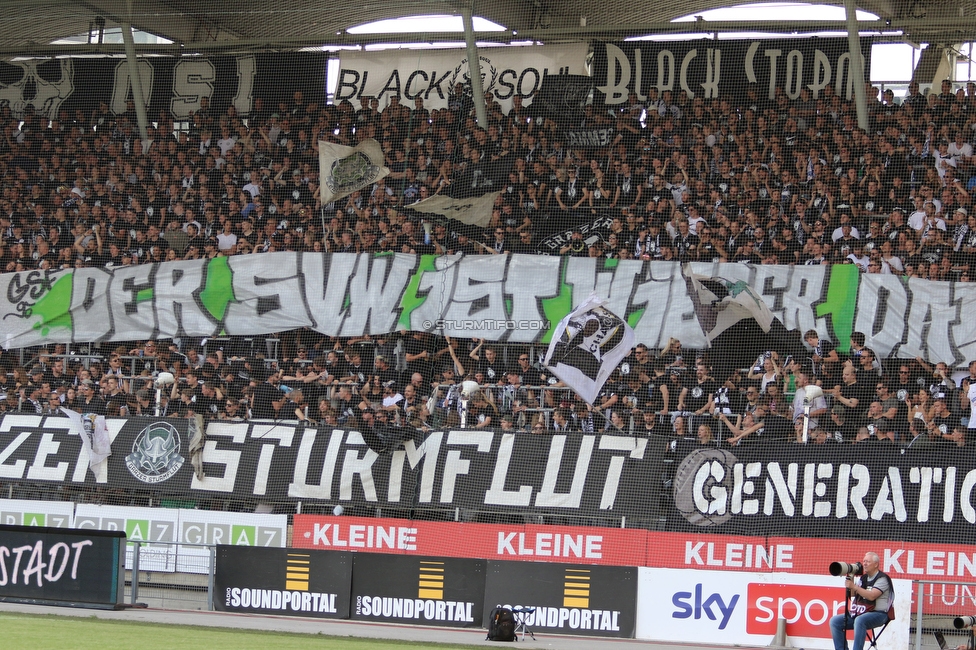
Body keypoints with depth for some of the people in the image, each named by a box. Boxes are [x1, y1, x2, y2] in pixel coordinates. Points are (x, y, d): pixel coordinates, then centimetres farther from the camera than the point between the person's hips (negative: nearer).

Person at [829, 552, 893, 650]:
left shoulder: (882, 579, -7)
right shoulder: (863, 578, 16)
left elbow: (872, 596, -20)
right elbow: (852, 594, 14)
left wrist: (854, 586, -22)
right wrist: (850, 579, -1)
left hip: (878, 613, -8)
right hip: (860, 613, 8)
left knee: (859, 620, -39)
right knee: (835, 621, -7)